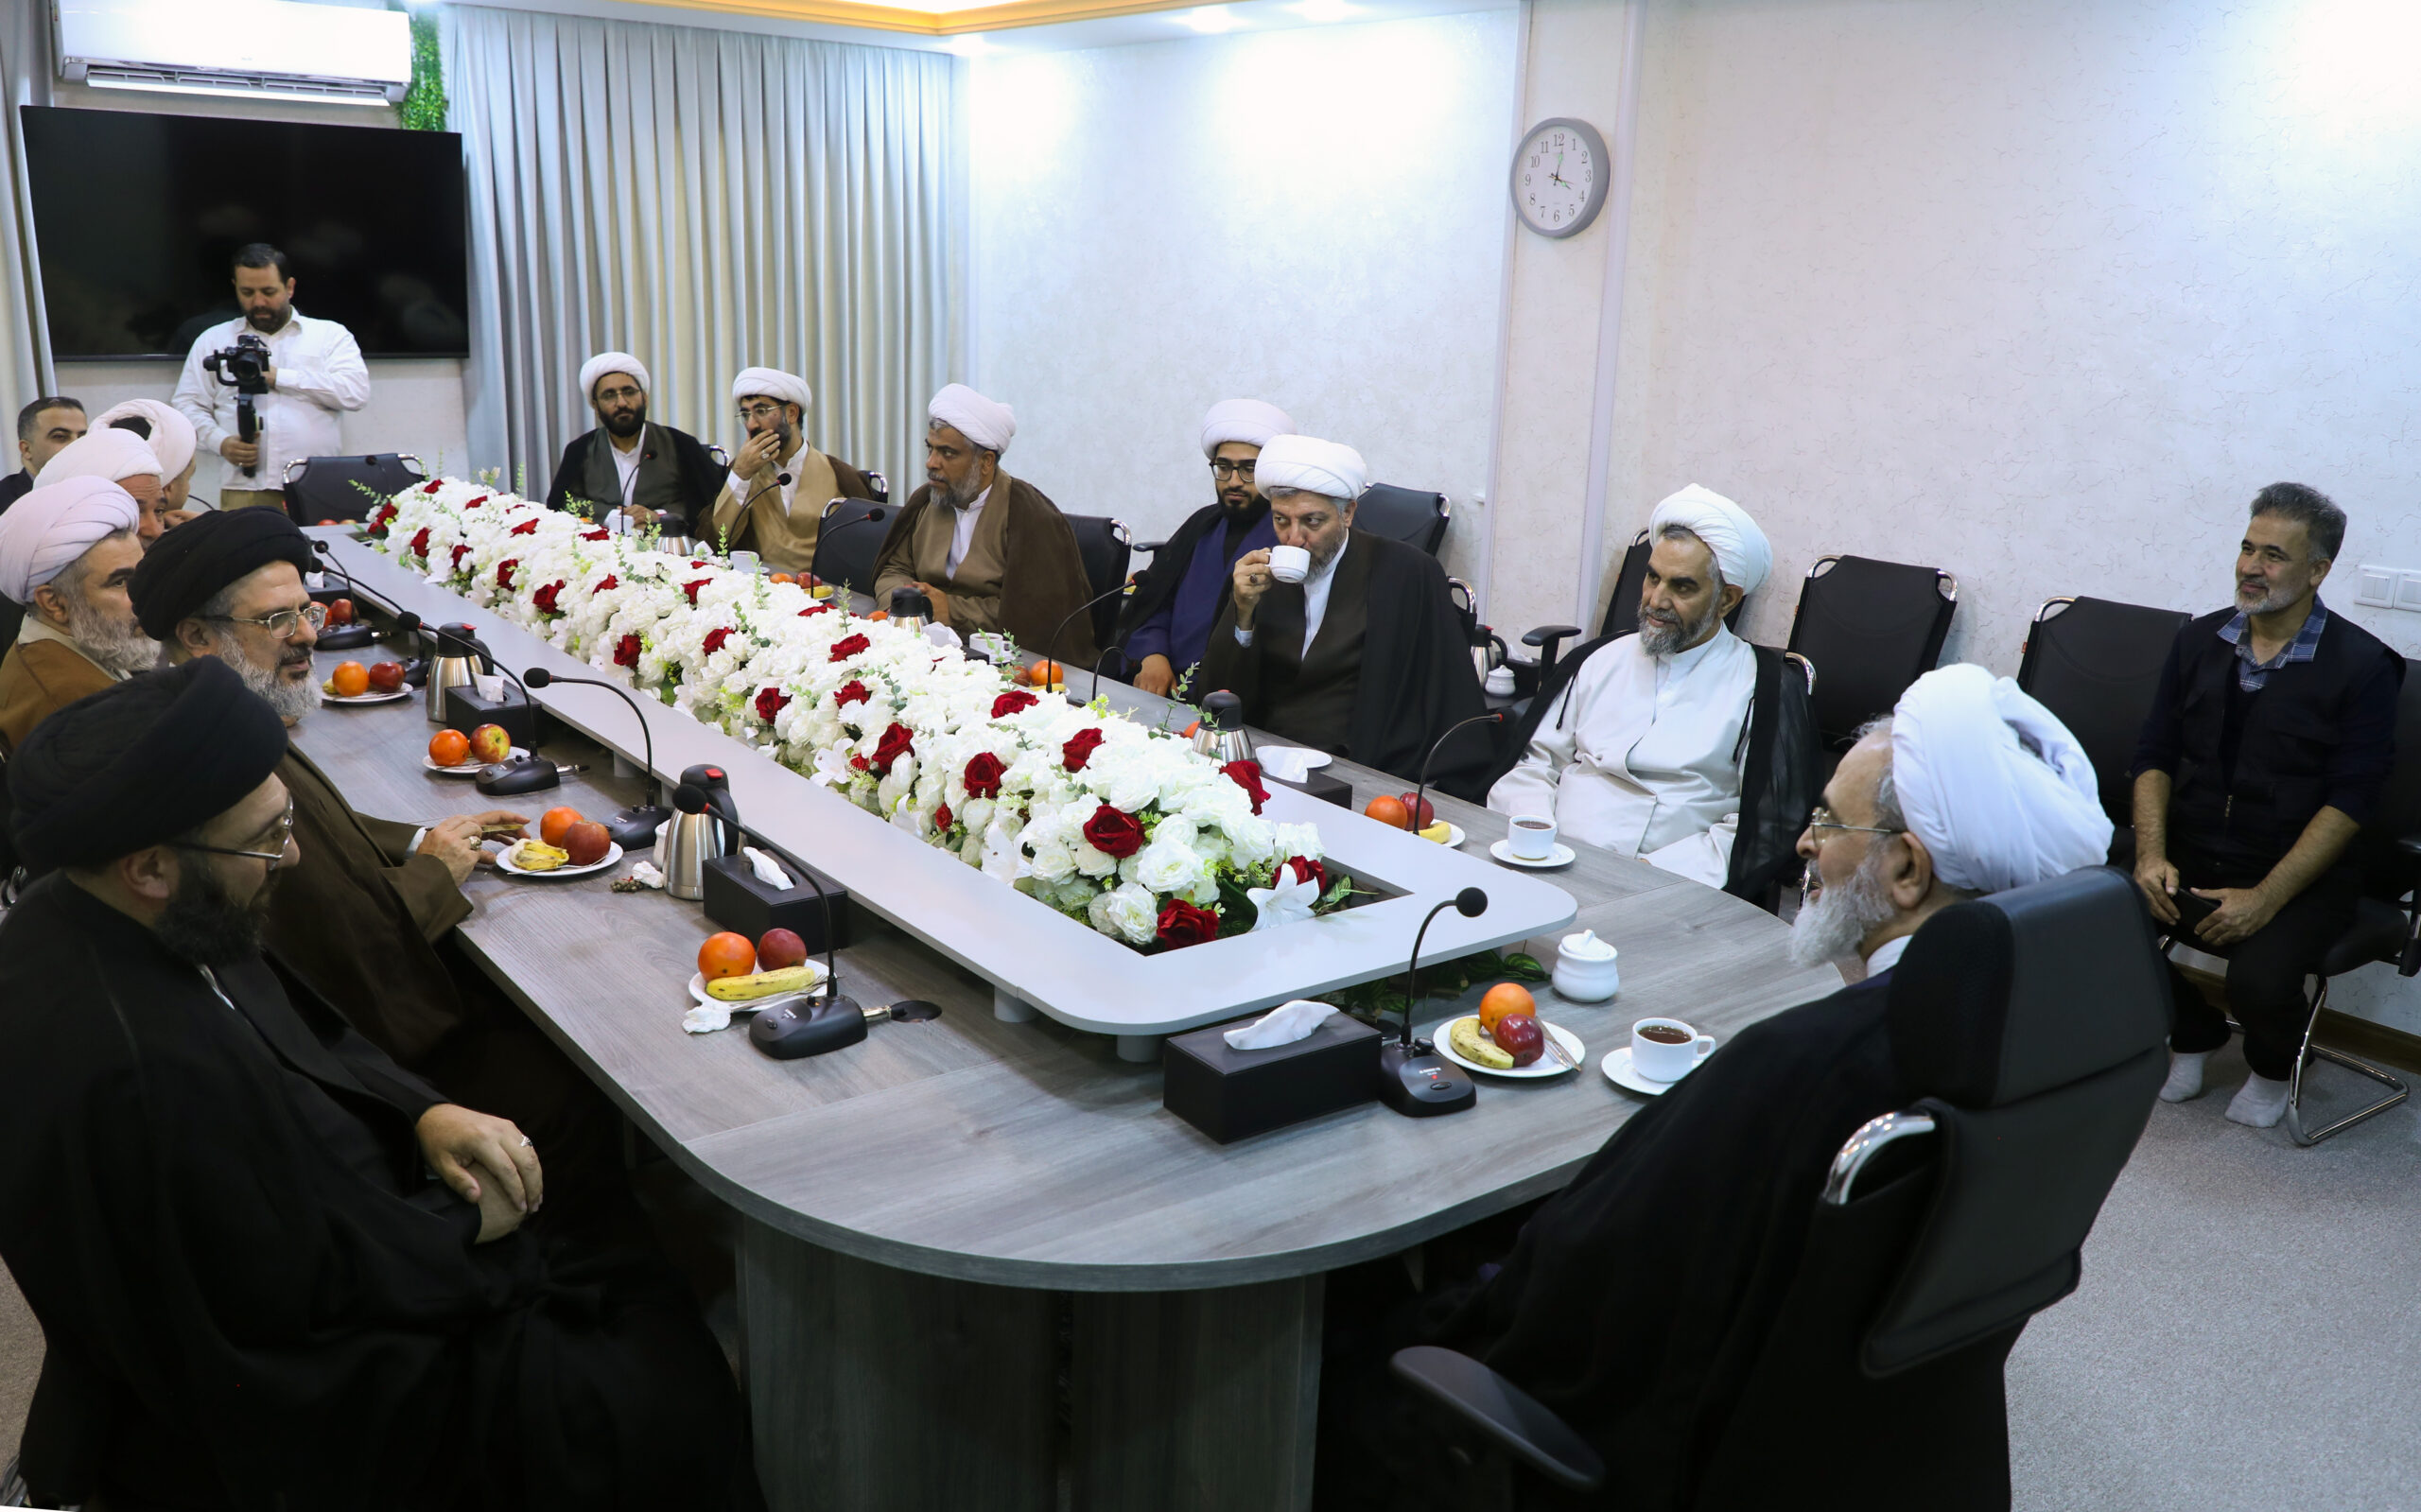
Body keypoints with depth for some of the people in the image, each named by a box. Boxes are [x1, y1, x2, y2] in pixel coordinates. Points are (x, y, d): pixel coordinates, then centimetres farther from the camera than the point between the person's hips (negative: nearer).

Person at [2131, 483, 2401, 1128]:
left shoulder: (2361, 665, -5)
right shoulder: (2199, 640, 8)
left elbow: (2349, 801, -10)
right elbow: (2155, 755, 8)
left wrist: (2266, 898, -20)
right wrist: (2150, 855, -9)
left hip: (2303, 874, -4)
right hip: (2190, 857, 4)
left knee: (2260, 980, -32)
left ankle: (2273, 1067, 10)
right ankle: (2193, 1036, 9)